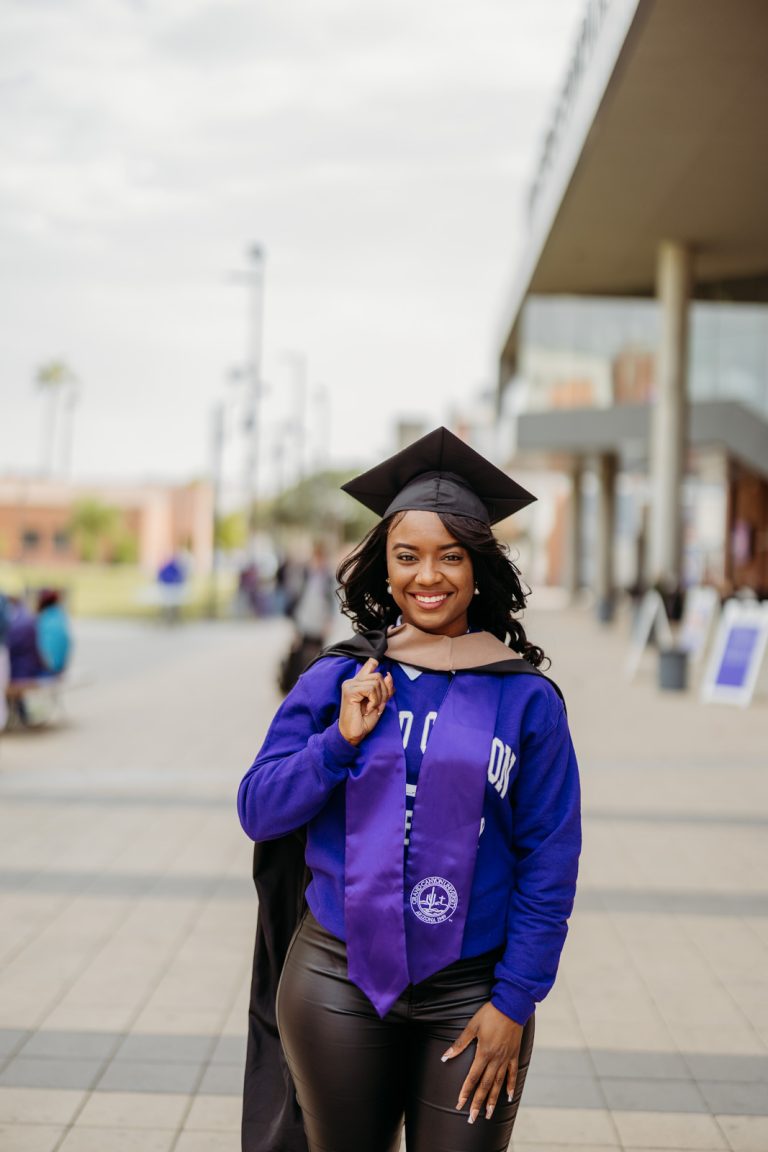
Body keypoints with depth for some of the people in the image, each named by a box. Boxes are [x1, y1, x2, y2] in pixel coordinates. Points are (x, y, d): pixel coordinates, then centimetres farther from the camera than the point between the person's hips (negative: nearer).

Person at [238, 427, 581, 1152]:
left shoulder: (527, 700, -3)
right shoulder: (335, 681, 1)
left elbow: (550, 861, -2)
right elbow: (257, 812, 0)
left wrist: (514, 1002, -6)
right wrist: (343, 739, -14)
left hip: (469, 996, -1)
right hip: (336, 979, 2)